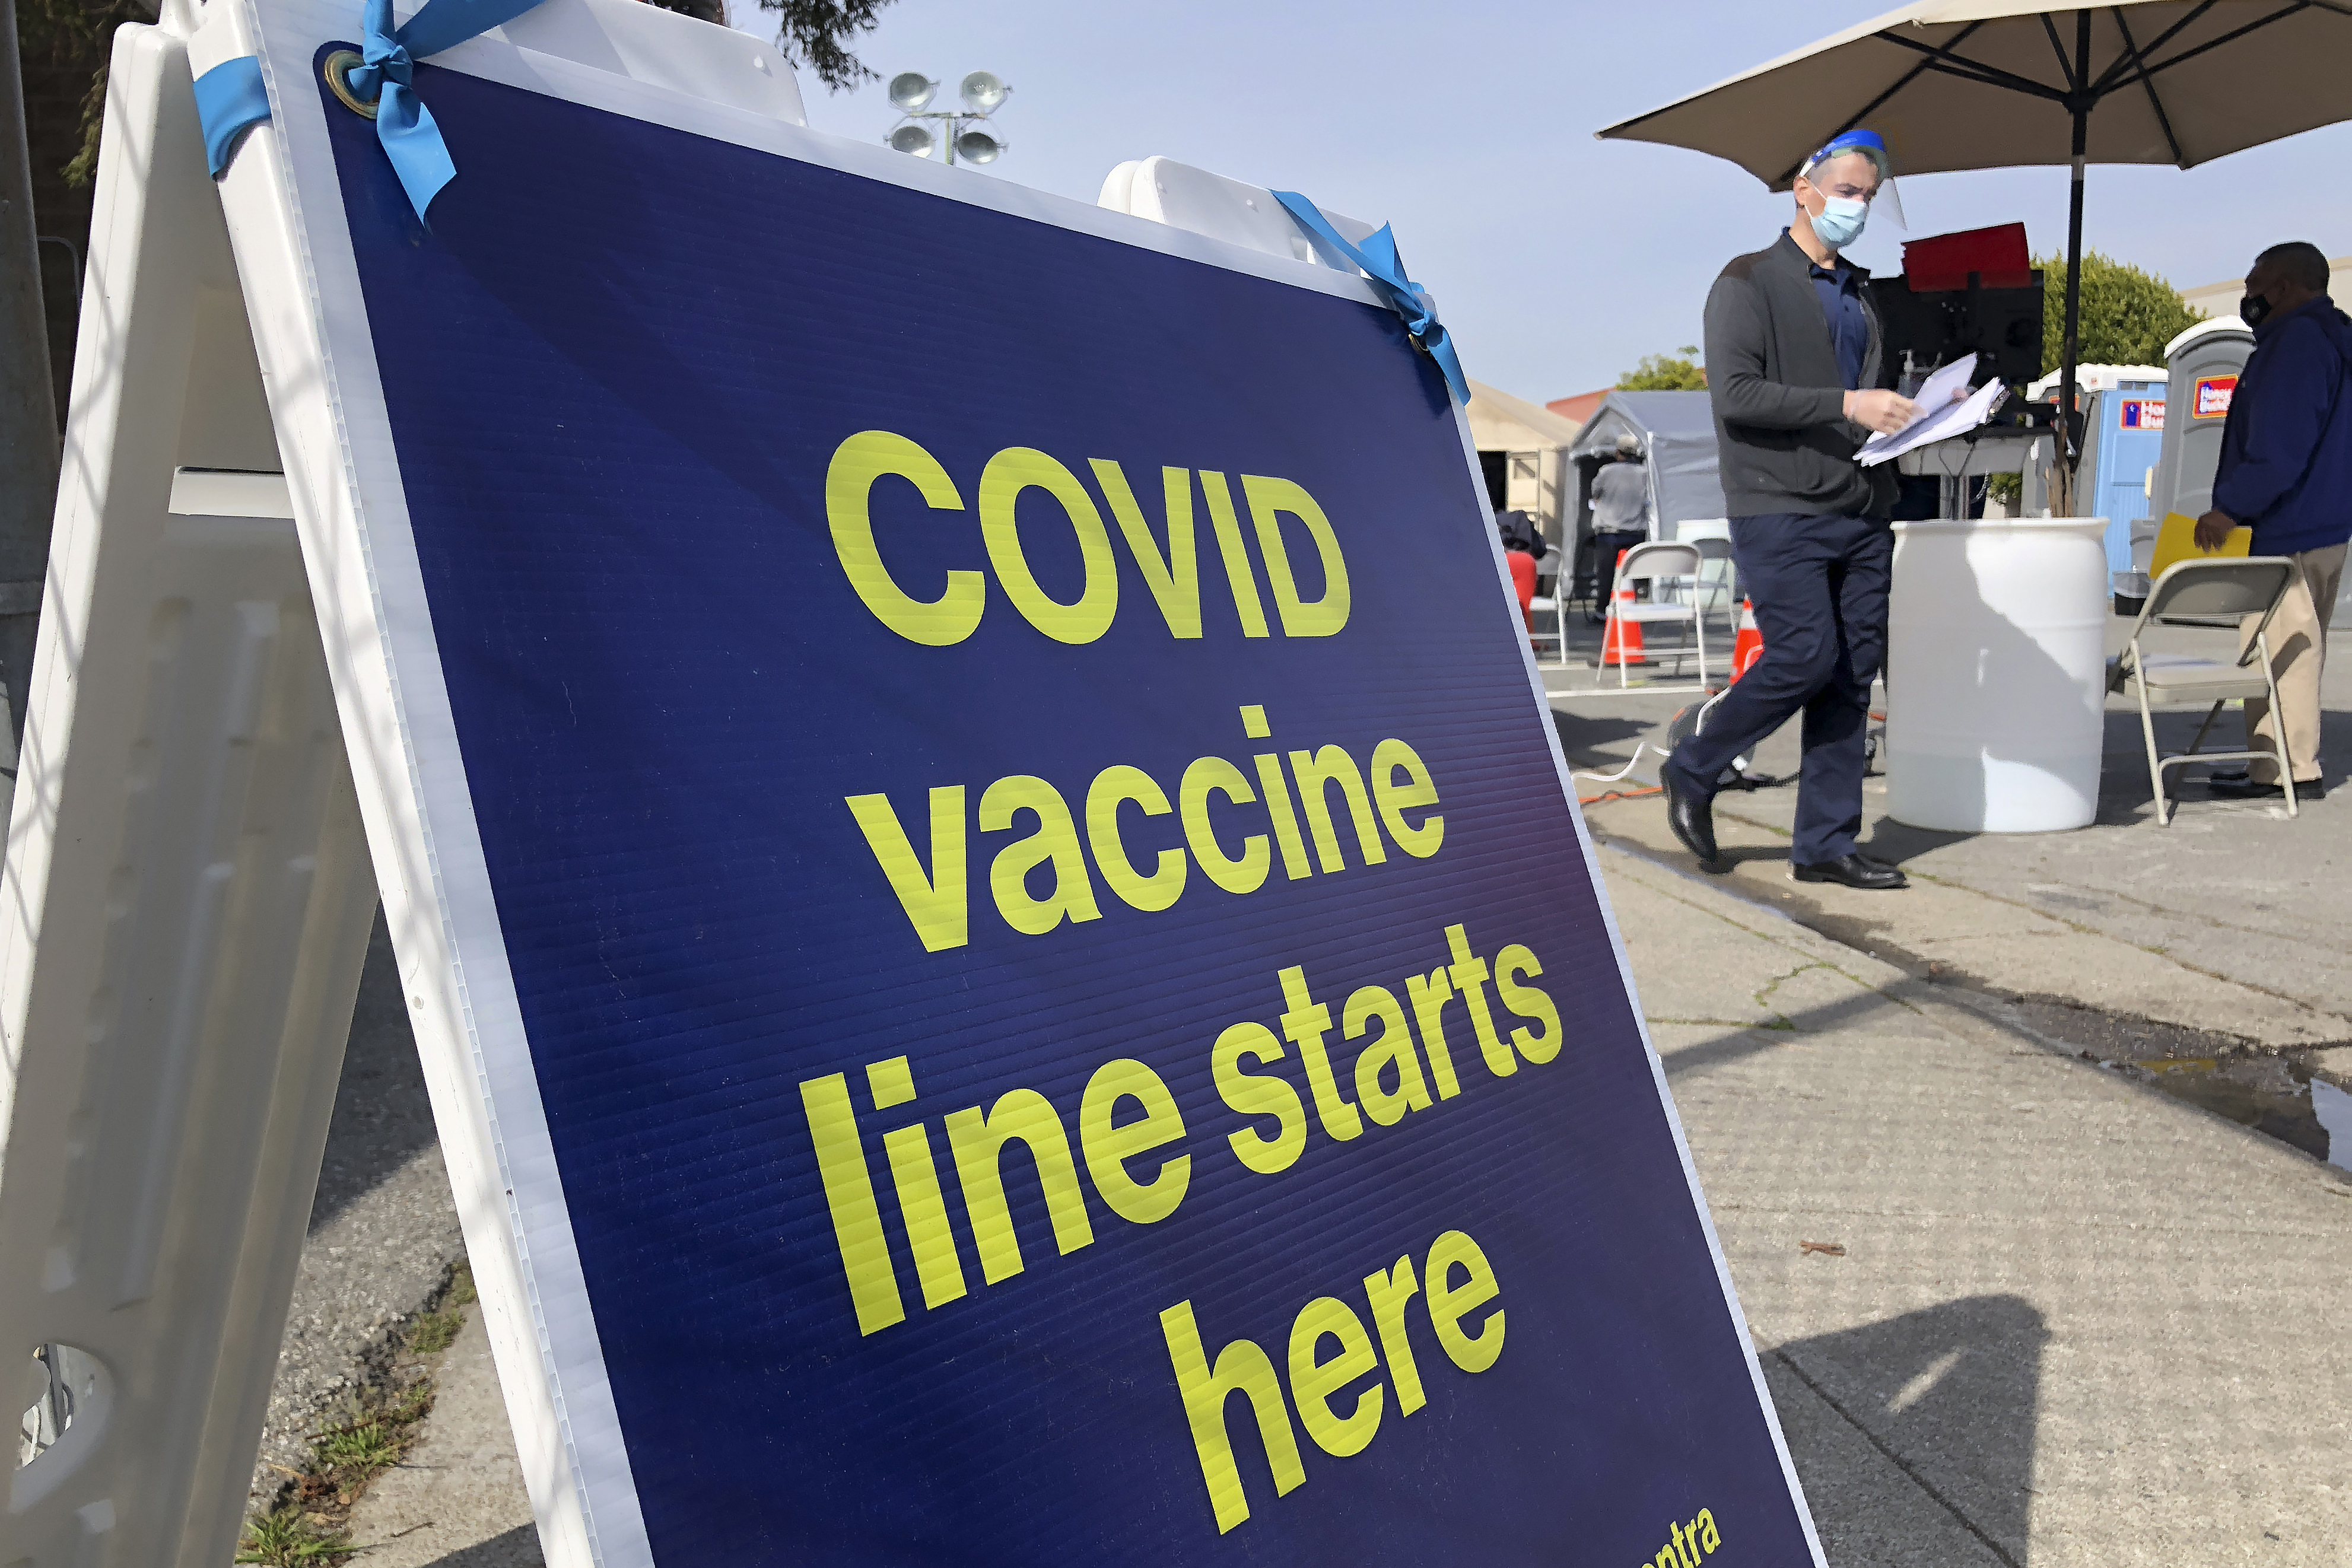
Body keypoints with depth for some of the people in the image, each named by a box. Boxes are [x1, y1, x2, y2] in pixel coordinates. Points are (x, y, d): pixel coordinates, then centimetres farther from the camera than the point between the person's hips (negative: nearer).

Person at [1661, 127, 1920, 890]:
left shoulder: (1861, 294, 23)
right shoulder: (1748, 282, 0)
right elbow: (1736, 394, -13)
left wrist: (1910, 415, 8)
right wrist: (1847, 405, -18)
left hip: (1861, 512, 7)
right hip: (1780, 510, -7)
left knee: (1854, 671, 3)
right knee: (1805, 656, -14)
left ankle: (1825, 842, 9)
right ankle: (1693, 772, 8)